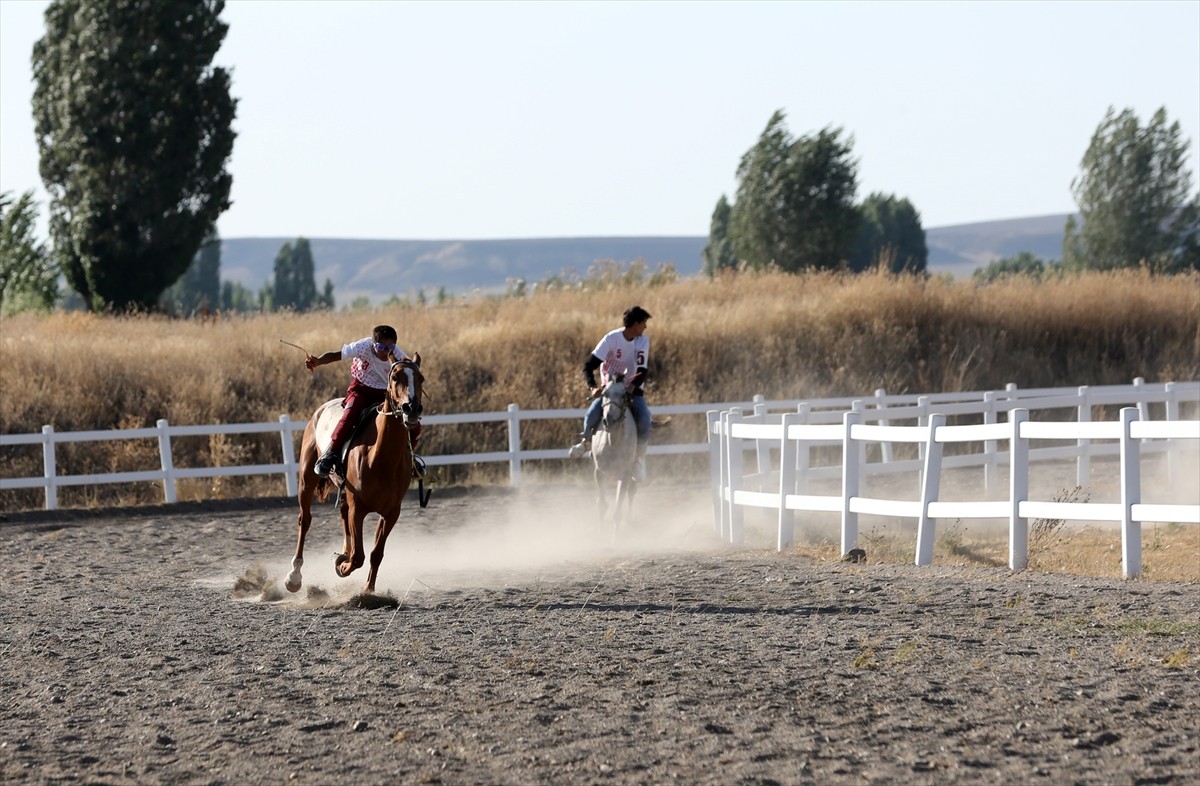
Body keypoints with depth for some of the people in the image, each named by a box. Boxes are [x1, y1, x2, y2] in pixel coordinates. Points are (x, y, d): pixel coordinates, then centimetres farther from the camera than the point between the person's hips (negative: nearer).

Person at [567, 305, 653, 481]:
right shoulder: (611, 339, -16)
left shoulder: (643, 341, -7)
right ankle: (585, 441, 11)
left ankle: (640, 458, -6)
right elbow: (589, 365, -17)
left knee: (644, 419, -24)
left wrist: (633, 386, -32)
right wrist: (592, 387, -33)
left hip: (632, 387, 1)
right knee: (591, 414, -24)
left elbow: (643, 370, -13)